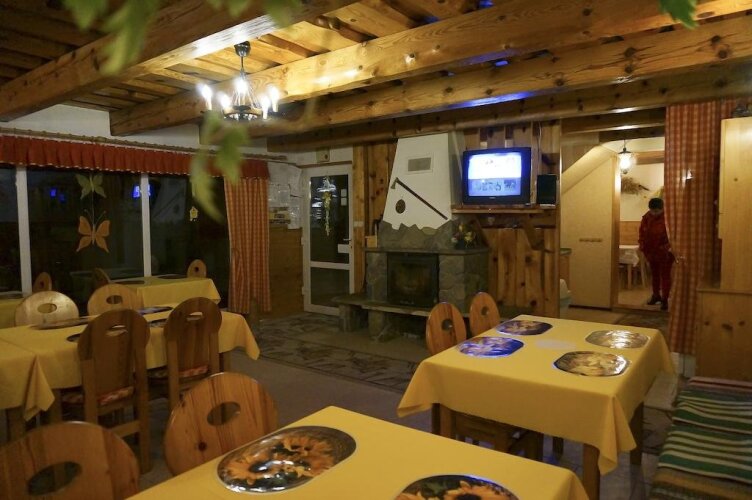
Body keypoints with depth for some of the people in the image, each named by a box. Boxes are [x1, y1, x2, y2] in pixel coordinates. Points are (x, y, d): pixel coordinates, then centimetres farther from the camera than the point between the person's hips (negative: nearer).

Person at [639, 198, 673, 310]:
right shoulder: (647, 217, -3)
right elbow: (642, 231, 7)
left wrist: (668, 247, -26)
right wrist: (642, 245, 1)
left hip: (665, 252, -5)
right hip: (651, 251, 5)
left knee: (665, 275, 3)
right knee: (654, 274, 18)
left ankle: (665, 299, 11)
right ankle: (656, 295, 34)